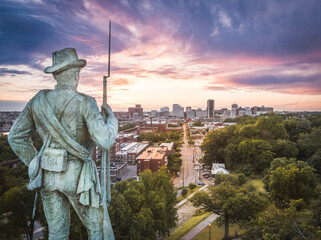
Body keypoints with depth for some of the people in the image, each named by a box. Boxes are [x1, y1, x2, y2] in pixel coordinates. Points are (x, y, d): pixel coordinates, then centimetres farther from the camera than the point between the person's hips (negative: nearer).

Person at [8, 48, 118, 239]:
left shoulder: (39, 100, -1)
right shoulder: (85, 103, -18)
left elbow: (16, 137, 6)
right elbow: (105, 142, -23)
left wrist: (38, 166, 13)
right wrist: (112, 119, -3)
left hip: (49, 175, 5)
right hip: (77, 176, -5)